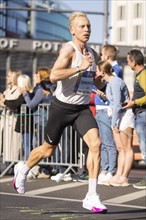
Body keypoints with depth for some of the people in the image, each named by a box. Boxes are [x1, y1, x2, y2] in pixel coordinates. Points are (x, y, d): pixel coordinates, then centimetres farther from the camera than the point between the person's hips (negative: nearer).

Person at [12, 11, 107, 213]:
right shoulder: (69, 49, -15)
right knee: (48, 150, 11)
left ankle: (91, 197, -14)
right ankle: (23, 170, 44)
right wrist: (80, 68, -32)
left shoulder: (92, 53, 8)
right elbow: (53, 76, -30)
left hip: (82, 109, 5)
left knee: (96, 143, -18)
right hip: (62, 107, -5)